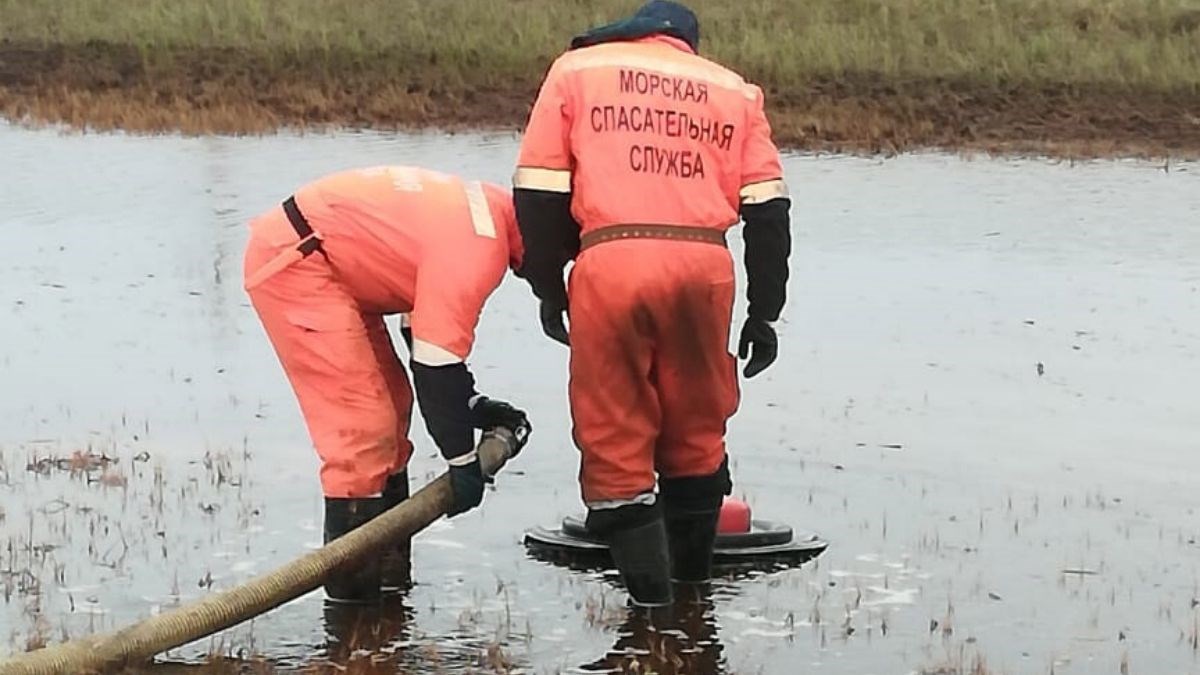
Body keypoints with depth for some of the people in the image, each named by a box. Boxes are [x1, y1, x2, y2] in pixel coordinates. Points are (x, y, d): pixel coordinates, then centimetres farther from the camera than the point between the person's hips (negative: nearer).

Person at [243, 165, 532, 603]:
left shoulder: (483, 209, 8)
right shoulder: (476, 243, -23)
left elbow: (427, 329, 18)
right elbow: (436, 358, -23)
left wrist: (473, 405, 11)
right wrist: (463, 461, -15)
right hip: (291, 260, -11)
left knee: (390, 405, 13)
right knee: (361, 421, -12)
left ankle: (387, 567, 19)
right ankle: (355, 580, -7)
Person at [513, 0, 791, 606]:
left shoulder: (576, 69, 17)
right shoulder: (735, 90, 22)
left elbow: (538, 193, 9)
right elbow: (767, 210, 13)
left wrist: (549, 290, 15)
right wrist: (764, 313, 15)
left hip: (609, 261, -2)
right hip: (703, 263, 2)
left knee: (614, 435, 6)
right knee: (696, 427, 18)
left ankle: (648, 588, 2)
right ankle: (692, 573, 28)